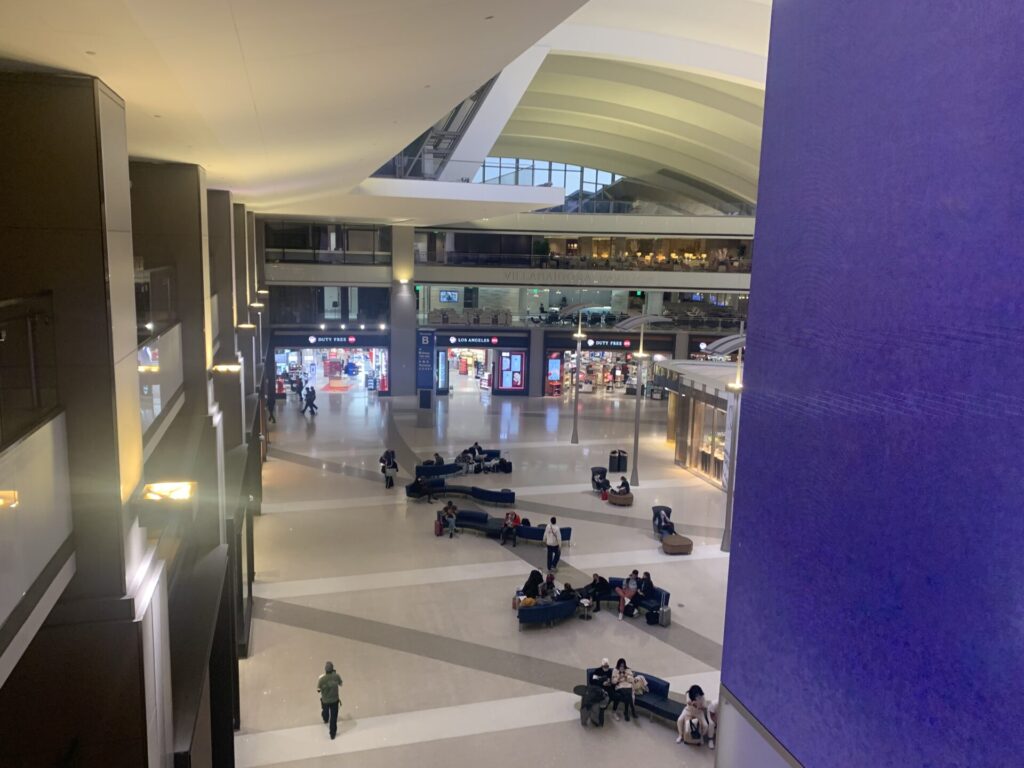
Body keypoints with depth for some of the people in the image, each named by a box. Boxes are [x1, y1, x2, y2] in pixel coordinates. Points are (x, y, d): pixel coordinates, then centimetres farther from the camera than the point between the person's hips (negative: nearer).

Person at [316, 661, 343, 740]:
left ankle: (326, 720, 64)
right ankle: (333, 734, 27)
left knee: (325, 711, 34)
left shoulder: (321, 678, -28)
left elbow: (318, 690, -16)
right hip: (335, 700, 0)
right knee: (334, 717, 16)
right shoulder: (336, 676, -23)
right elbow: (340, 684, -3)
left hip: (325, 700, 0)